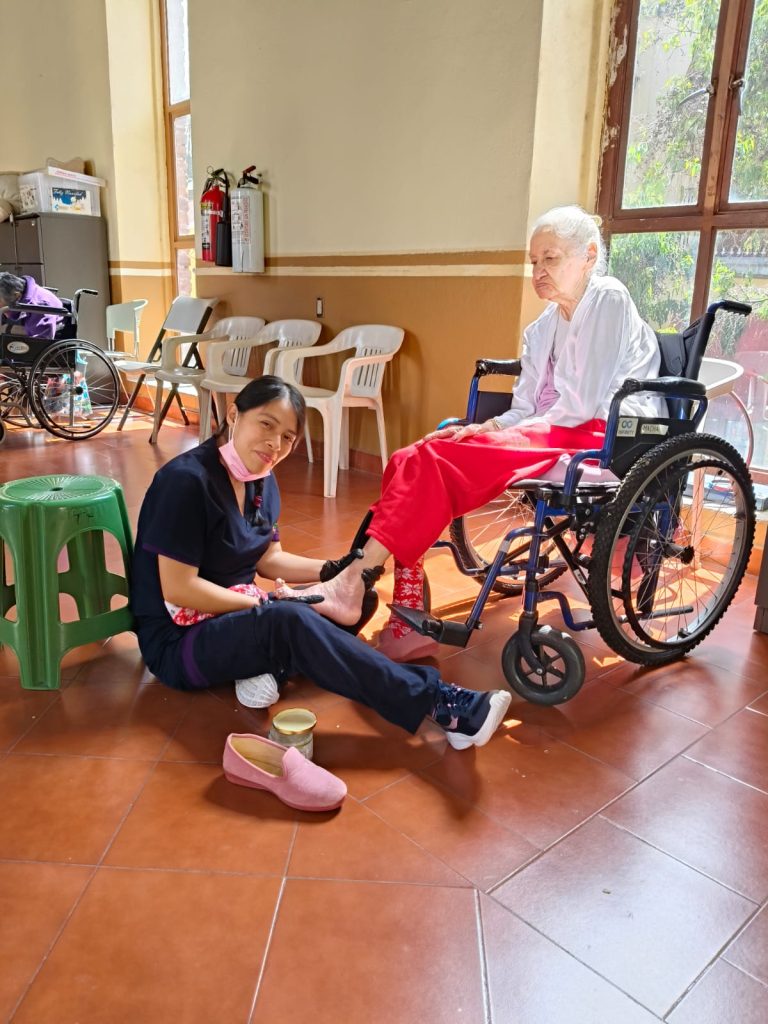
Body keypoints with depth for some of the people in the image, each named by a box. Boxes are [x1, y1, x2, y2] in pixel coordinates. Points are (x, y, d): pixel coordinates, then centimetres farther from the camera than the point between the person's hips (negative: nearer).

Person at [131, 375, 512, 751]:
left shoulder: (262, 481, 4)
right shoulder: (187, 479, -20)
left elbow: (269, 559, 9)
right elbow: (178, 589, -21)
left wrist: (335, 572, -6)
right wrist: (266, 607, -18)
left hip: (234, 617, 8)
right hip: (177, 641, -8)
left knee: (357, 599, -7)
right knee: (289, 621, -35)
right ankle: (434, 704, -32)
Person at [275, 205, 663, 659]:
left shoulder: (609, 299, -1)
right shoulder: (542, 330, 21)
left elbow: (581, 405, -11)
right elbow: (523, 413, 13)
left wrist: (491, 432, -10)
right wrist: (486, 430, -9)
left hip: (596, 436, -7)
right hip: (543, 435, 7)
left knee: (435, 463, -27)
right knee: (414, 461, -15)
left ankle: (354, 586, -25)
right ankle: (407, 627, -20)